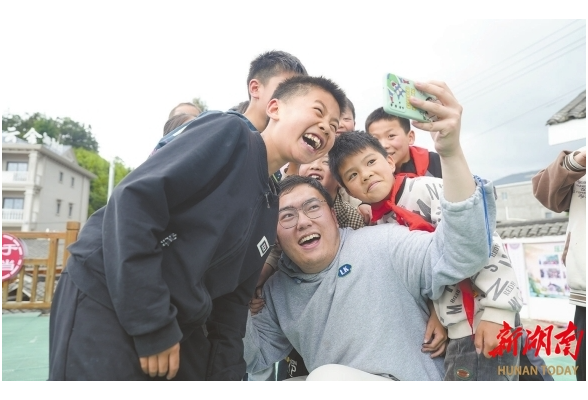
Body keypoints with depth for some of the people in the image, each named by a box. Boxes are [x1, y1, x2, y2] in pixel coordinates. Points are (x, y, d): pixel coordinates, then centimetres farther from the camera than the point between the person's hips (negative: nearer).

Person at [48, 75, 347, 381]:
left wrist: (227, 370, 7)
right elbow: (133, 201, -21)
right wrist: (152, 324, -21)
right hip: (104, 302, -7)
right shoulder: (230, 133, -12)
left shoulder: (270, 207, 10)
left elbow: (234, 295, 13)